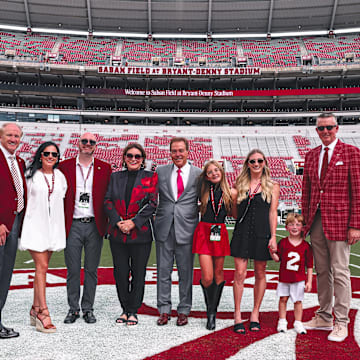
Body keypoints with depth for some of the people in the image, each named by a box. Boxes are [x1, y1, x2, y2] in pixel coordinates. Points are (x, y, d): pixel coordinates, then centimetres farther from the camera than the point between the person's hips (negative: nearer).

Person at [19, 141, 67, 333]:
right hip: (35, 224, -4)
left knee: (42, 267, 9)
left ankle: (35, 309, 19)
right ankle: (43, 313, -8)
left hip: (53, 225, 4)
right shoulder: (30, 175, -1)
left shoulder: (60, 177, 11)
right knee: (42, 266, -10)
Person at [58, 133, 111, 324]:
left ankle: (88, 308, 21)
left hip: (95, 226, 1)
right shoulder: (64, 166, 5)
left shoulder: (104, 168, 6)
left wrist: (108, 223, -1)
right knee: (73, 270, 6)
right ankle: (73, 308, 21)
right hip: (72, 225, 0)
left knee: (92, 270, 8)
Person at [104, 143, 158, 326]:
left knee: (138, 273, 4)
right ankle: (125, 309, 23)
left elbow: (152, 203, -4)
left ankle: (133, 311, 19)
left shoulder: (150, 177, 3)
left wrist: (134, 222, -13)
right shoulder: (115, 177, 12)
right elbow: (108, 201, 6)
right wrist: (118, 221, -9)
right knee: (120, 273, 7)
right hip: (118, 233, 2)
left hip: (141, 233, -2)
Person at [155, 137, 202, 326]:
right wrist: (154, 215, 0)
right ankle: (164, 310, 20)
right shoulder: (160, 171, 8)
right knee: (163, 270, 7)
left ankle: (183, 311, 20)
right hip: (164, 227, 2)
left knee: (186, 272, 6)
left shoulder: (198, 174, 4)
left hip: (186, 228, -1)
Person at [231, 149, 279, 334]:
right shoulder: (239, 185, 9)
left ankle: (255, 314, 20)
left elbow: (273, 212, 0)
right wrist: (232, 198, -3)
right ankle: (237, 315, 8)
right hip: (242, 233, 1)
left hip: (262, 233, -1)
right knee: (239, 273, -2)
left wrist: (273, 237, -7)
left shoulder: (272, 186, 5)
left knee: (260, 274, 7)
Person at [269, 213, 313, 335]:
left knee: (298, 301, 6)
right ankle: (282, 321, 21)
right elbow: (277, 258, 2)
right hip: (284, 278, 1)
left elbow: (309, 265, 0)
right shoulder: (283, 242, -3)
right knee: (283, 299, 7)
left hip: (299, 280, -1)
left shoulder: (306, 246, -5)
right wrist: (272, 253, -18)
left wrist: (309, 281, -2)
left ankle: (298, 323, 21)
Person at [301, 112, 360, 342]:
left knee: (340, 272, 0)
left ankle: (341, 323, 13)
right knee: (322, 271, 13)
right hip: (316, 220, 5)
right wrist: (305, 221, 10)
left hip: (338, 221, -5)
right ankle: (324, 318, 25)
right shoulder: (311, 156, 13)